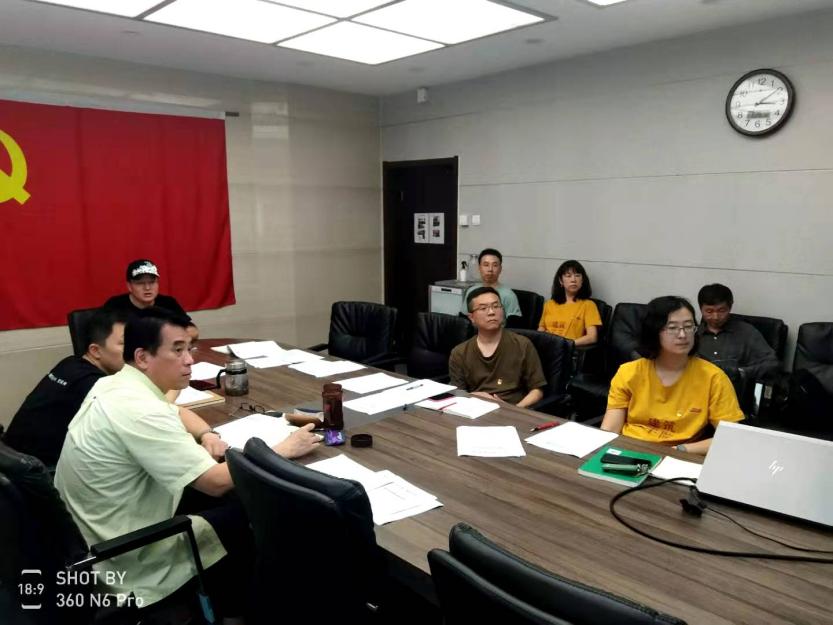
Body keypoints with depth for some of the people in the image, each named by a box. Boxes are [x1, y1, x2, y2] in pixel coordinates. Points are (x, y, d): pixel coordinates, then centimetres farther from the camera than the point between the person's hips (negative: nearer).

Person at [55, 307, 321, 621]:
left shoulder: (114, 385, 0)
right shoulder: (138, 410, -29)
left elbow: (175, 415, 18)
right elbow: (217, 482, -29)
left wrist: (208, 437, -3)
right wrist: (283, 450, -17)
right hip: (130, 562, -9)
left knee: (236, 503, 13)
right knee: (249, 513, 0)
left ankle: (225, 599, 30)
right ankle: (235, 607, 26)